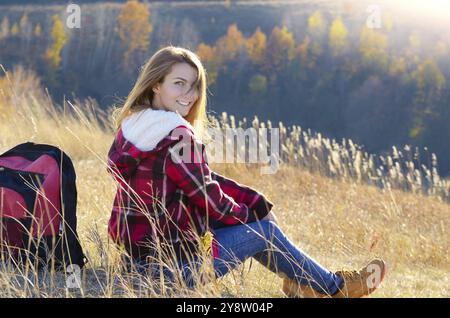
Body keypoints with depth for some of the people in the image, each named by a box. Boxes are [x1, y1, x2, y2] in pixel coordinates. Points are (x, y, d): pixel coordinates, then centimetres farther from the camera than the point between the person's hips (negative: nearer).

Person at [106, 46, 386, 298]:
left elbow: (205, 180, 9)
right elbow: (208, 198, -16)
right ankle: (334, 287, 32)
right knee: (264, 229, 11)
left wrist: (257, 203, 6)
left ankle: (299, 281, 38)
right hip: (171, 261, -9)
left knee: (257, 210, 22)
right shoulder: (177, 137, -23)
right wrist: (247, 214, 5)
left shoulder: (132, 124, 7)